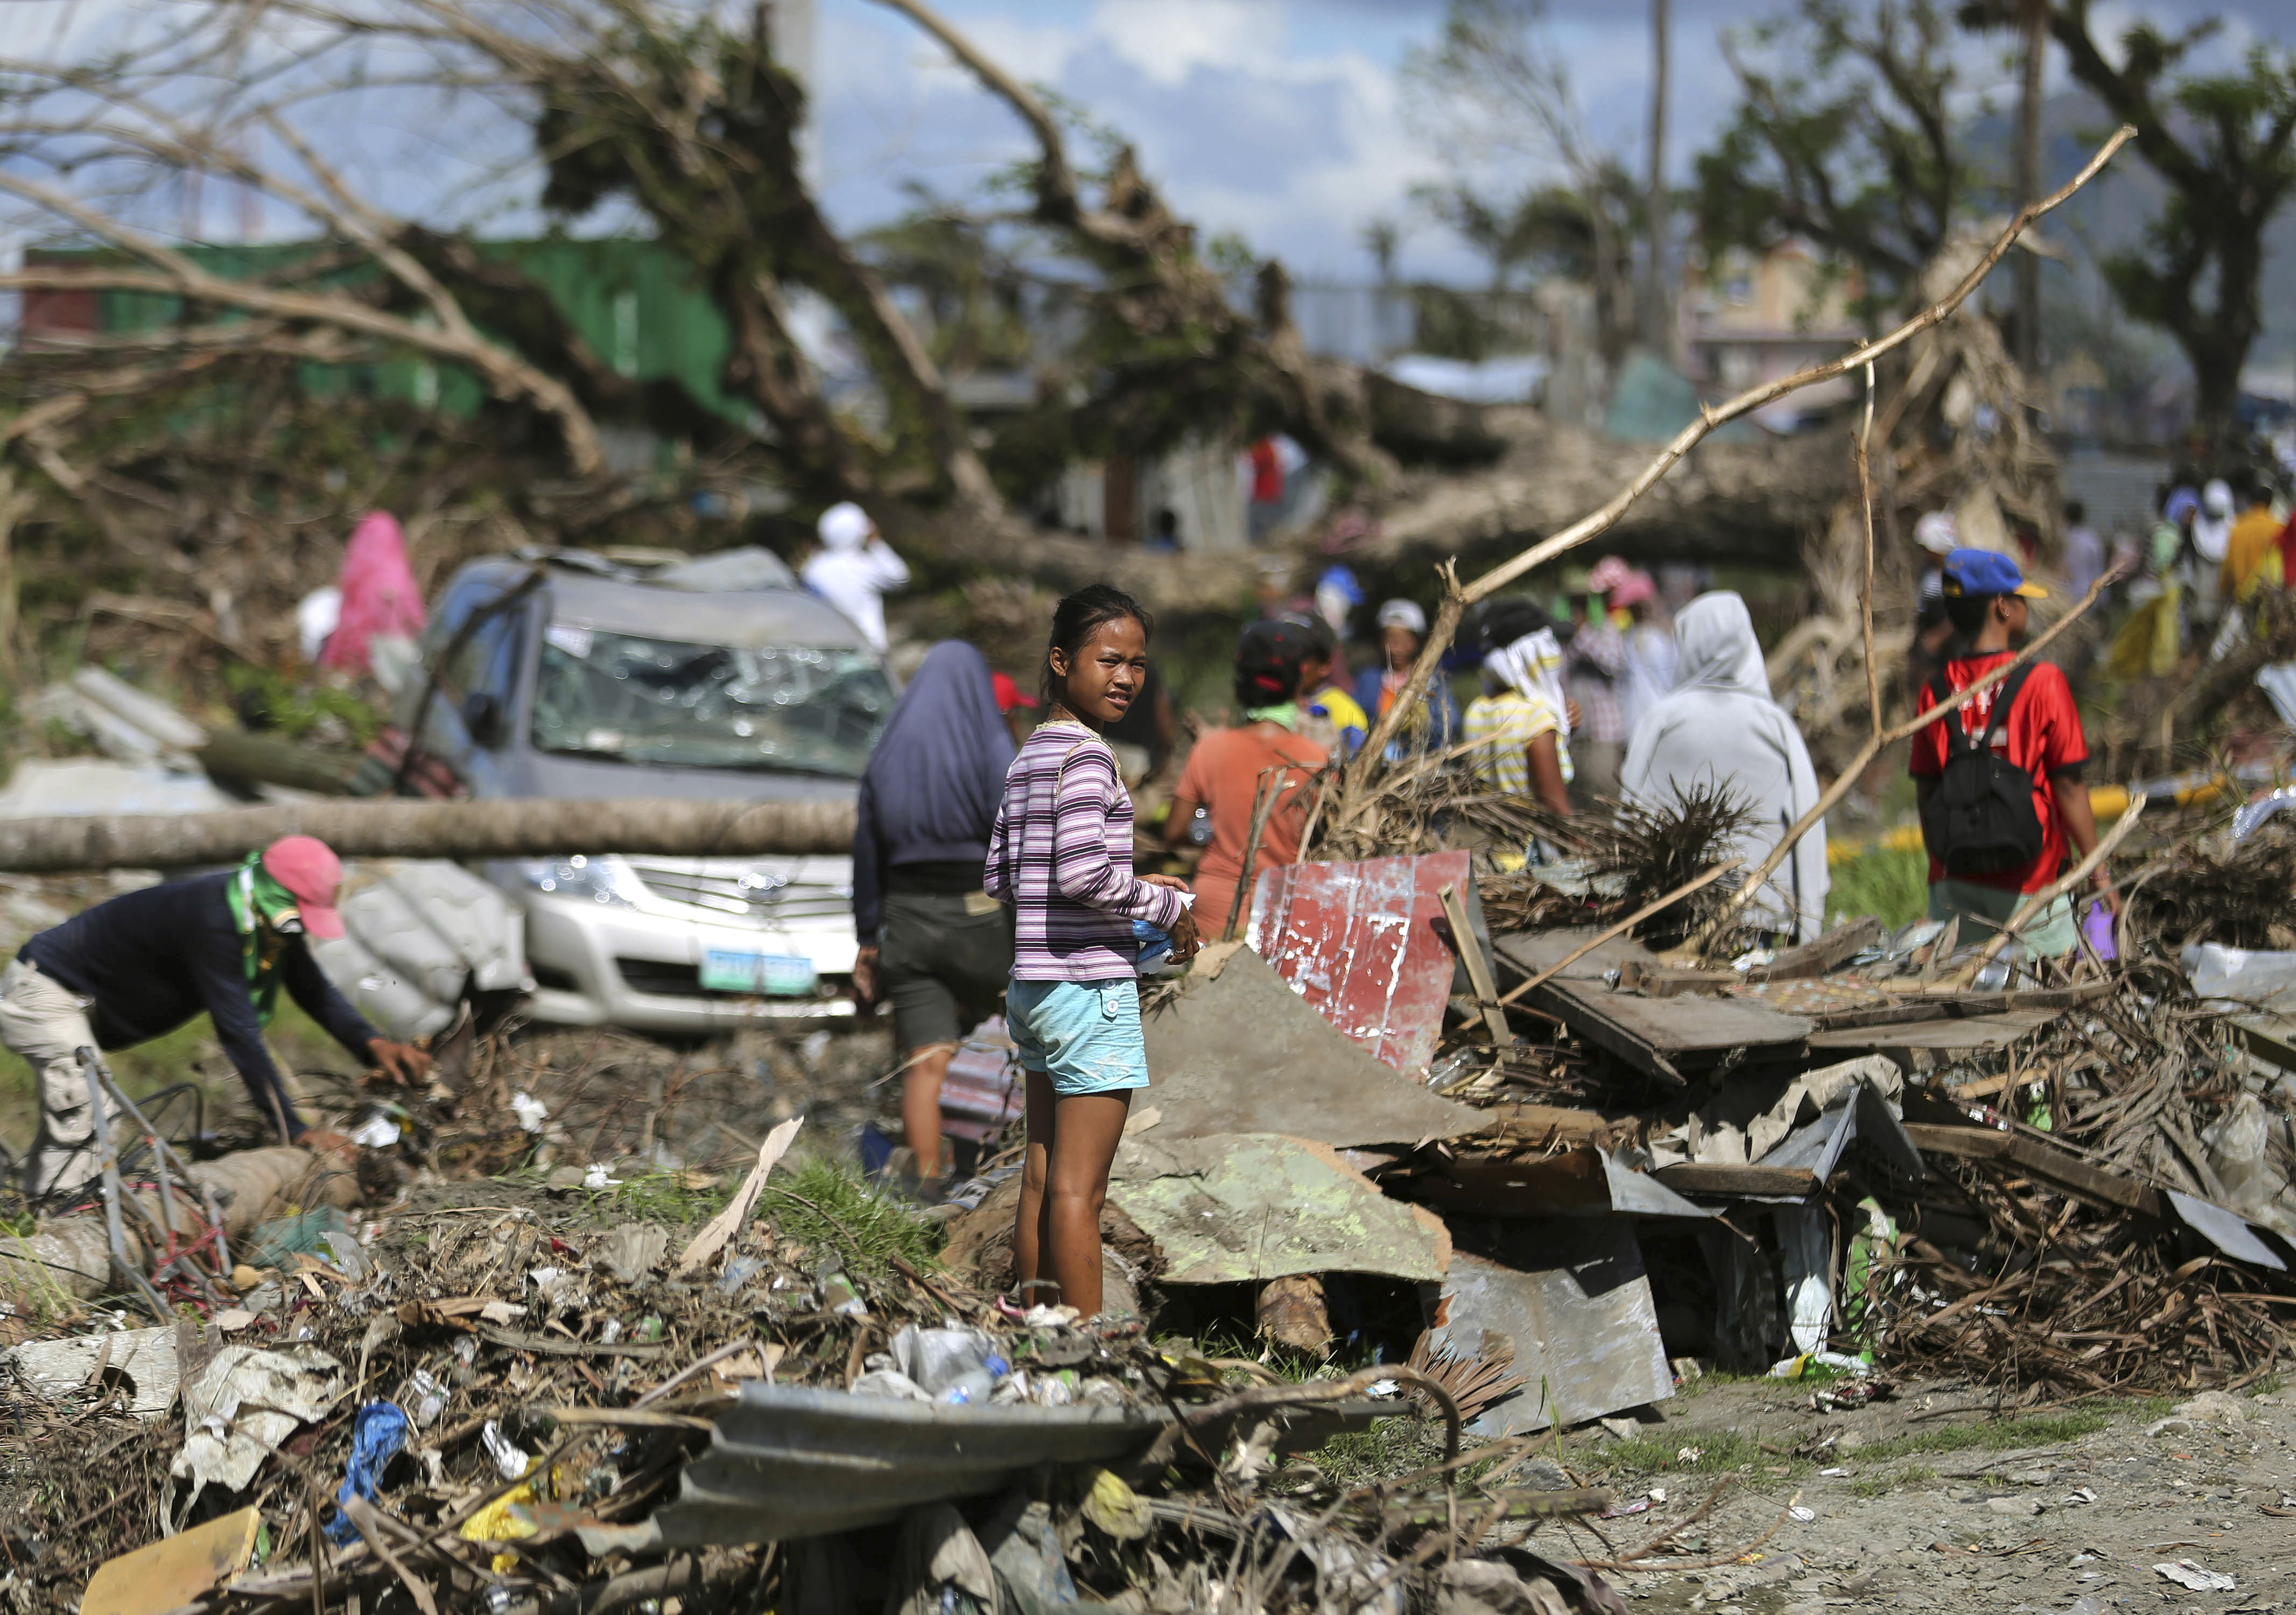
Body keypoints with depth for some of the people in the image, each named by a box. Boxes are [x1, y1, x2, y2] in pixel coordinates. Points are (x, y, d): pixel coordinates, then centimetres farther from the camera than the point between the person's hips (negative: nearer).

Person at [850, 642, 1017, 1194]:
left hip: (906, 920, 3)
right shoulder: (992, 753, -6)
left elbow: (867, 853, 11)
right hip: (976, 916, -3)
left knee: (924, 1065, 2)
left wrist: (868, 940, 17)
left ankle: (926, 1181, -2)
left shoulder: (887, 756, 8)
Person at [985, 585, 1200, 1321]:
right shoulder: (1087, 753, -13)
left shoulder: (1028, 756, 14)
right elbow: (1082, 873, -23)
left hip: (1033, 985, 9)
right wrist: (1165, 908, -8)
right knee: (1080, 1189, -7)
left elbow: (1001, 877, 17)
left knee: (1042, 1178, 12)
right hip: (1090, 988, -9)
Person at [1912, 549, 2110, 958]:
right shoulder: (2042, 683, -8)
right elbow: (2067, 787, -8)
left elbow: (1925, 793, 6)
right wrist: (2098, 873, -1)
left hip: (1954, 885, 4)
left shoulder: (1934, 692, 2)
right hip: (2026, 885, -4)